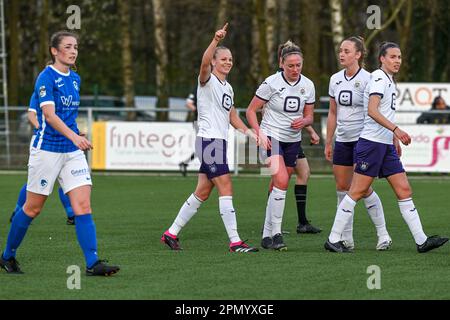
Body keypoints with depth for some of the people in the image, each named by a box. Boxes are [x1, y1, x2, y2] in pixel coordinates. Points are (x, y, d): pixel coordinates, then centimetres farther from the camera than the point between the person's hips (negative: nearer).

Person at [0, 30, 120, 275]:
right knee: (32, 208, 4)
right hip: (46, 151, -6)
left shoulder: (75, 78, 11)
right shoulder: (46, 78, -12)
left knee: (83, 205, -7)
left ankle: (92, 264, -13)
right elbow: (49, 115, -24)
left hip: (72, 152, 6)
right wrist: (73, 136, -35)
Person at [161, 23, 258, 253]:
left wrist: (249, 132, 14)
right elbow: (204, 63, -28)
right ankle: (235, 242, -15)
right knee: (226, 188, -13)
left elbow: (232, 117, 26)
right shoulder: (208, 81, -6)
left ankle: (171, 234, 19)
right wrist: (216, 40, -42)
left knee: (202, 193, 10)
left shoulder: (227, 87, 19)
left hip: (219, 143, 9)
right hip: (208, 141, -9)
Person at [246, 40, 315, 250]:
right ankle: (276, 233, -19)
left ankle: (267, 236, 17)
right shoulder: (271, 83, -12)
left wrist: (303, 121, -14)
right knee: (281, 180, -23)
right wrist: (259, 133, -18)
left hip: (293, 141, 5)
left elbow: (309, 115, 9)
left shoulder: (307, 85, 1)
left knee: (278, 187, 7)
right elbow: (251, 110, -6)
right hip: (271, 137, -5)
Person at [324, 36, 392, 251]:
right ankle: (346, 238, 8)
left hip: (363, 139, -6)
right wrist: (328, 142, 15)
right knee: (342, 188, 4)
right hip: (342, 140, 6)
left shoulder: (367, 79, -9)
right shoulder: (335, 80, 9)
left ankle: (383, 235, 0)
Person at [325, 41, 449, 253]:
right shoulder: (378, 78, -11)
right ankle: (333, 240, -1)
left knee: (404, 190, 3)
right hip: (371, 142, -9)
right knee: (357, 192, -7)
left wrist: (394, 138, 29)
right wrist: (396, 130, -29)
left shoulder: (389, 80, 18)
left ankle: (421, 241, 2)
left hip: (386, 145, 9)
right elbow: (372, 111, -23)